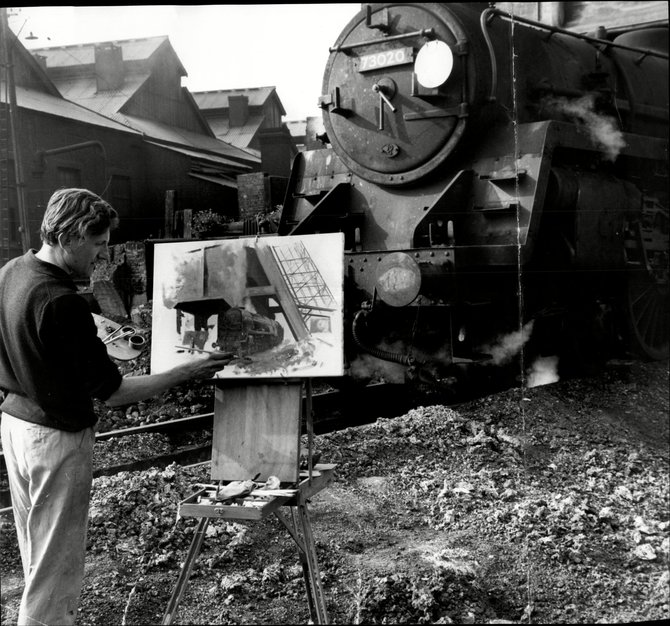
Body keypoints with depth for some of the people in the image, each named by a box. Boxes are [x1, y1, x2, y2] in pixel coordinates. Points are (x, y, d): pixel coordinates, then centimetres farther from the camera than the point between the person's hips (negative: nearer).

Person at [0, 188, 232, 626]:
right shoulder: (62, 304, -28)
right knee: (57, 564, 5)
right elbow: (113, 392, -23)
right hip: (56, 438, -9)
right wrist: (187, 373, -18)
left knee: (36, 553, 23)